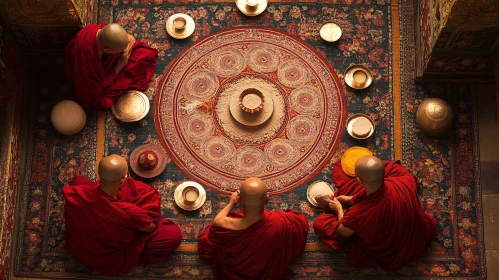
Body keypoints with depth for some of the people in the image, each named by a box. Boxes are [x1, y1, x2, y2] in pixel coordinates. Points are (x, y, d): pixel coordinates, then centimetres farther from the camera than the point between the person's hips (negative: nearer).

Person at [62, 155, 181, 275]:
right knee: (175, 234, -3)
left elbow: (66, 190, -1)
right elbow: (150, 227, -16)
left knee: (78, 180, 12)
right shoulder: (129, 213, -41)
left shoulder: (79, 194, -30)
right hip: (112, 263, -4)